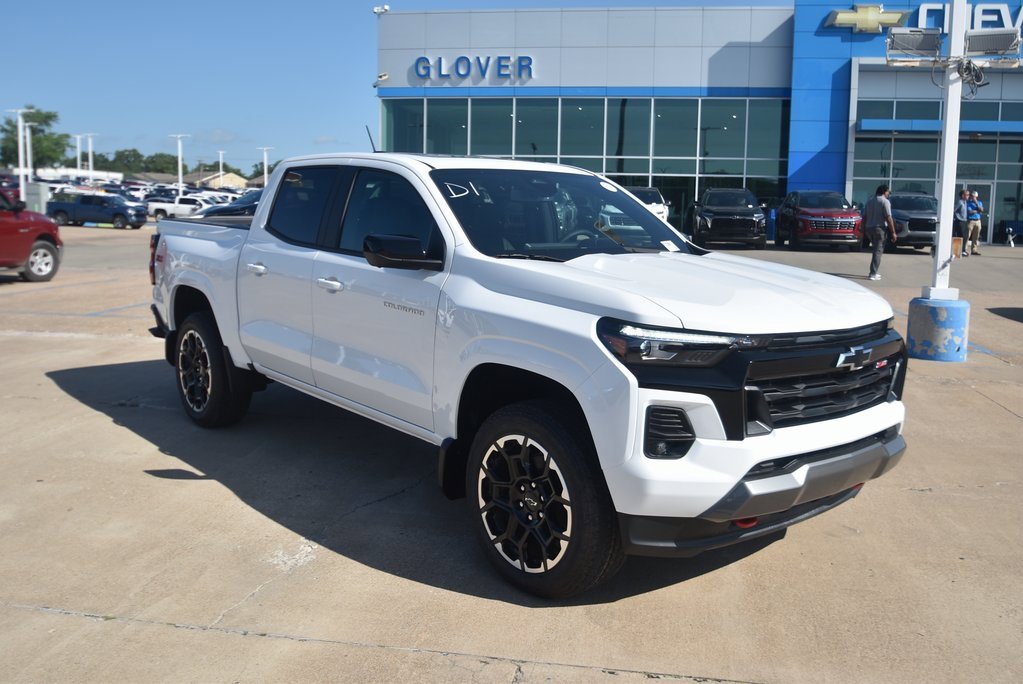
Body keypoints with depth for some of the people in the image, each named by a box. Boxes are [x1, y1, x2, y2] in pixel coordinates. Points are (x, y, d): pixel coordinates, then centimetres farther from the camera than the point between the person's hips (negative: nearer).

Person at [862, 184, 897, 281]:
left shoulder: (869, 201, 14)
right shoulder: (885, 202, -8)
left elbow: (864, 217, 14)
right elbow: (889, 218, -13)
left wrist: (864, 229, 20)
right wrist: (893, 232, -10)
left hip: (868, 228, 7)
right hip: (879, 228, -7)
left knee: (876, 249, 20)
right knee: (878, 251, -4)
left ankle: (874, 272, 20)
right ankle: (873, 274, -11)